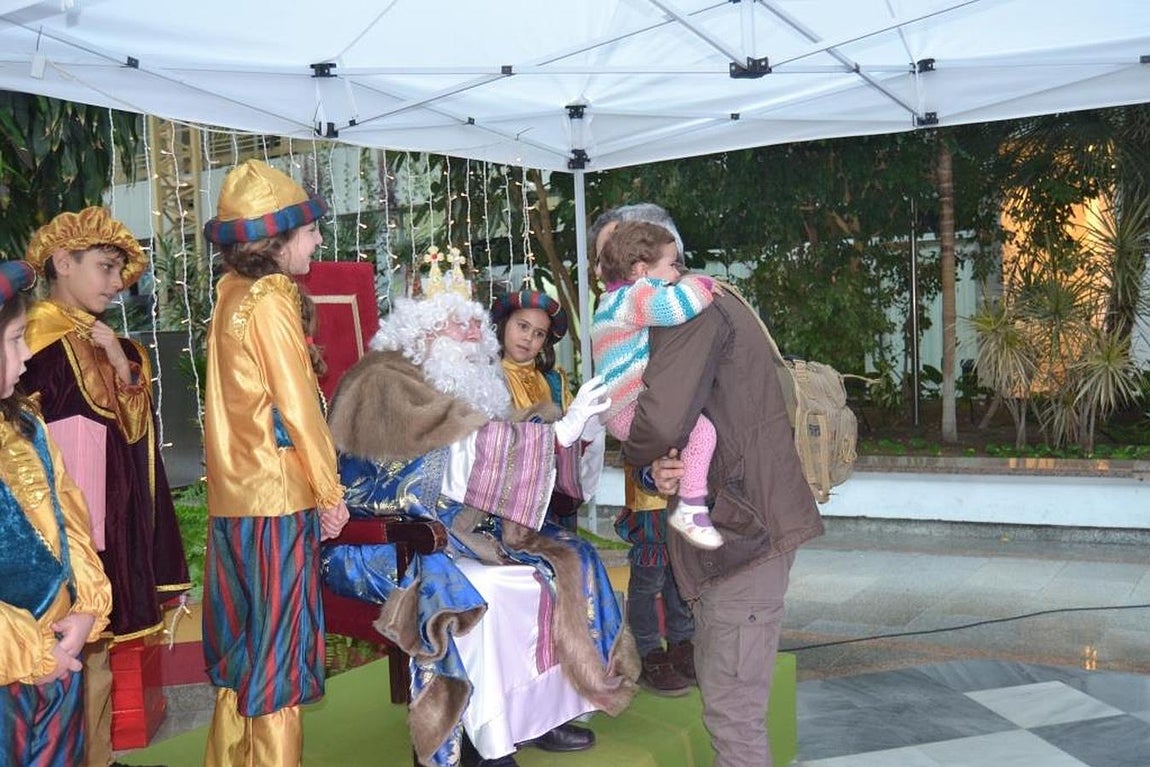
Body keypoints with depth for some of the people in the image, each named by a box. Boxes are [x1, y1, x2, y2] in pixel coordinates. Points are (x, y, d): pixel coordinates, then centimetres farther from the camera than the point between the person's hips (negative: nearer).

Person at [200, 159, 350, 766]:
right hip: (278, 497, -8)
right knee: (278, 646, 1)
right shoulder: (271, 303, -13)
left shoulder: (233, 296, 12)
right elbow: (298, 408, -14)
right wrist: (331, 491, -6)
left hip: (234, 497, 8)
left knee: (241, 645, 16)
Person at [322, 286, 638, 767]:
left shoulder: (445, 388, 15)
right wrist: (560, 431, -23)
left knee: (564, 561, -1)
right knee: (471, 596, -35)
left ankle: (537, 710, 2)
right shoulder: (385, 383, -13)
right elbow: (466, 450, -25)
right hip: (382, 543, -9)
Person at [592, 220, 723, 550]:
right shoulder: (631, 297, -15)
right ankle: (691, 508, -20)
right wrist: (702, 285, -14)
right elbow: (674, 306, -34)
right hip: (631, 411, -11)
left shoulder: (615, 300, 22)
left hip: (624, 412, 11)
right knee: (701, 429, -24)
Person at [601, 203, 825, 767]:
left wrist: (639, 457, -4)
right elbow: (686, 425, 17)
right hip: (733, 523, 11)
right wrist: (659, 468, -6)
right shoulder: (692, 307, 19)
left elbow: (659, 422, -27)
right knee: (723, 690, 19)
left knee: (732, 707, -5)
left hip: (742, 527, -11)